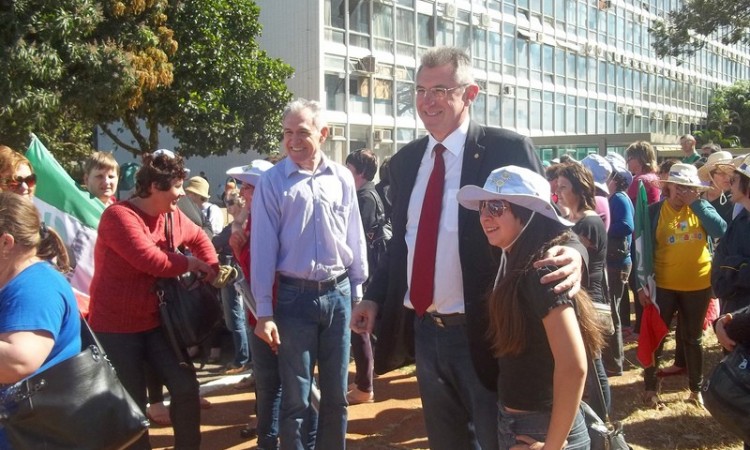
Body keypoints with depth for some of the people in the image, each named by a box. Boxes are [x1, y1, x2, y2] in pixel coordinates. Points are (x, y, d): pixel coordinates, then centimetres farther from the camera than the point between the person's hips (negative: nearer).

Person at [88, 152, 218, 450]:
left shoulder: (172, 216, 3)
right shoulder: (119, 216, -19)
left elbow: (199, 238, 23)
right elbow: (151, 260, -29)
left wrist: (211, 269, 6)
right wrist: (189, 263, -14)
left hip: (155, 322, 6)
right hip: (116, 328, -6)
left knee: (185, 386, 2)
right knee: (132, 403, 2)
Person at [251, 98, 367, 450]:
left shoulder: (342, 178, 3)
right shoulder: (272, 181, -5)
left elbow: (355, 238, 8)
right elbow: (263, 247, -5)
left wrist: (358, 291, 8)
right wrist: (264, 311, -7)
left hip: (338, 293, 3)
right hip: (295, 295, -2)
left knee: (336, 393, 13)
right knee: (295, 396, 6)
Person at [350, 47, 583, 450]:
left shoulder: (507, 149, -9)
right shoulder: (405, 161, 8)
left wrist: (570, 252, -31)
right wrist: (374, 297, 4)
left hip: (483, 332, -5)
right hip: (423, 331, 6)